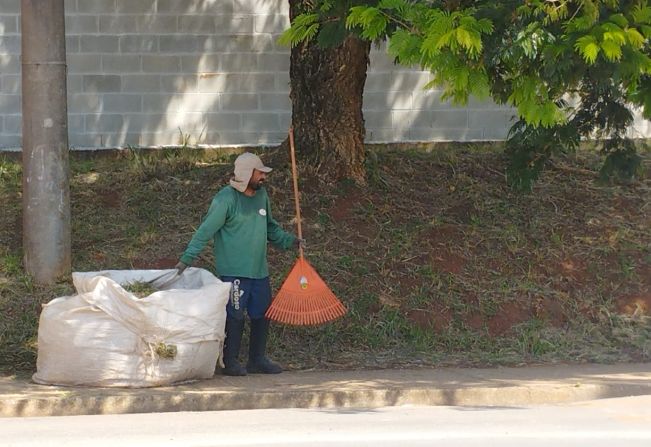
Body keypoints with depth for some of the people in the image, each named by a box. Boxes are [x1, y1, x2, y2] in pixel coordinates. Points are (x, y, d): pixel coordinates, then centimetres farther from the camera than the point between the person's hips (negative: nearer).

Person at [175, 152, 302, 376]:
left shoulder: (261, 194, 10)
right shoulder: (226, 198, -13)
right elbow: (206, 230, -16)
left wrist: (289, 241, 16)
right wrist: (186, 259, -21)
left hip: (259, 270, 8)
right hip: (233, 271, -8)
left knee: (262, 315, 10)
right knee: (234, 316, -5)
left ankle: (257, 360, 21)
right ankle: (230, 362, 5)